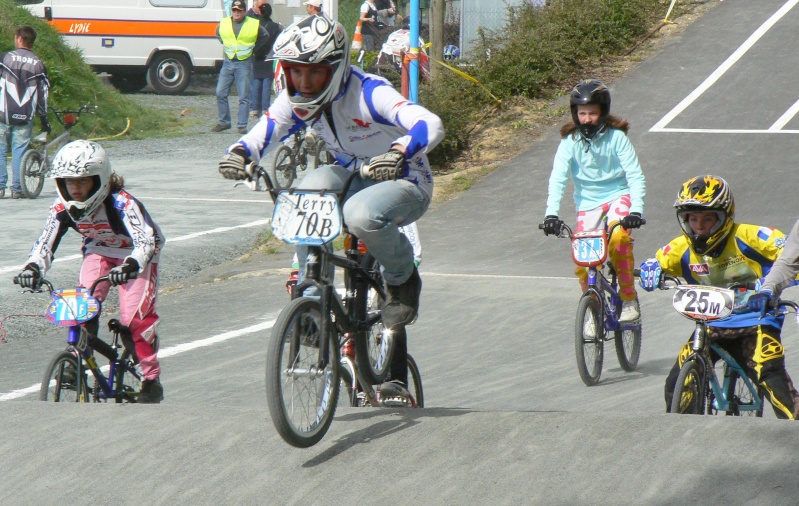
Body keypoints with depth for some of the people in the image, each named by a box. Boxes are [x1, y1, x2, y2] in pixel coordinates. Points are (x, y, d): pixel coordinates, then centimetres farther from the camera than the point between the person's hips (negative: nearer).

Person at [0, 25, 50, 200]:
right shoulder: (38, 64, 4)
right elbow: (43, 94, 6)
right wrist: (44, 119, 13)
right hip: (25, 117, 2)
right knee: (20, 151, 6)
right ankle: (17, 189, 3)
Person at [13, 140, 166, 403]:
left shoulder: (122, 203, -36)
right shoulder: (63, 206, -21)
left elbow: (145, 241, -46)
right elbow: (45, 242, -23)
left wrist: (130, 266, -65)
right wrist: (33, 268, -44)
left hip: (136, 256, -4)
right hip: (99, 251, 5)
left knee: (135, 315, -18)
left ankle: (152, 380, -4)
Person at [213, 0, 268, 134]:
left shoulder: (254, 25, -3)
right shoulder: (224, 23, 4)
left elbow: (264, 37, 15)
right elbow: (218, 34, 26)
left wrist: (254, 49, 9)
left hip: (244, 64, -3)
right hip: (228, 62, 3)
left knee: (244, 97, -3)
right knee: (220, 93, -1)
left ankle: (242, 125, 2)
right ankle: (223, 122, 10)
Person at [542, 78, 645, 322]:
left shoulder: (616, 137, -12)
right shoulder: (570, 140, -8)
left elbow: (635, 176, -15)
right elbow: (557, 178, -15)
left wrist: (636, 210, -29)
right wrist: (552, 213, -30)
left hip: (618, 196, -3)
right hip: (587, 202, 3)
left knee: (617, 237, -32)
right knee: (583, 263, -8)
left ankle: (629, 299, -16)